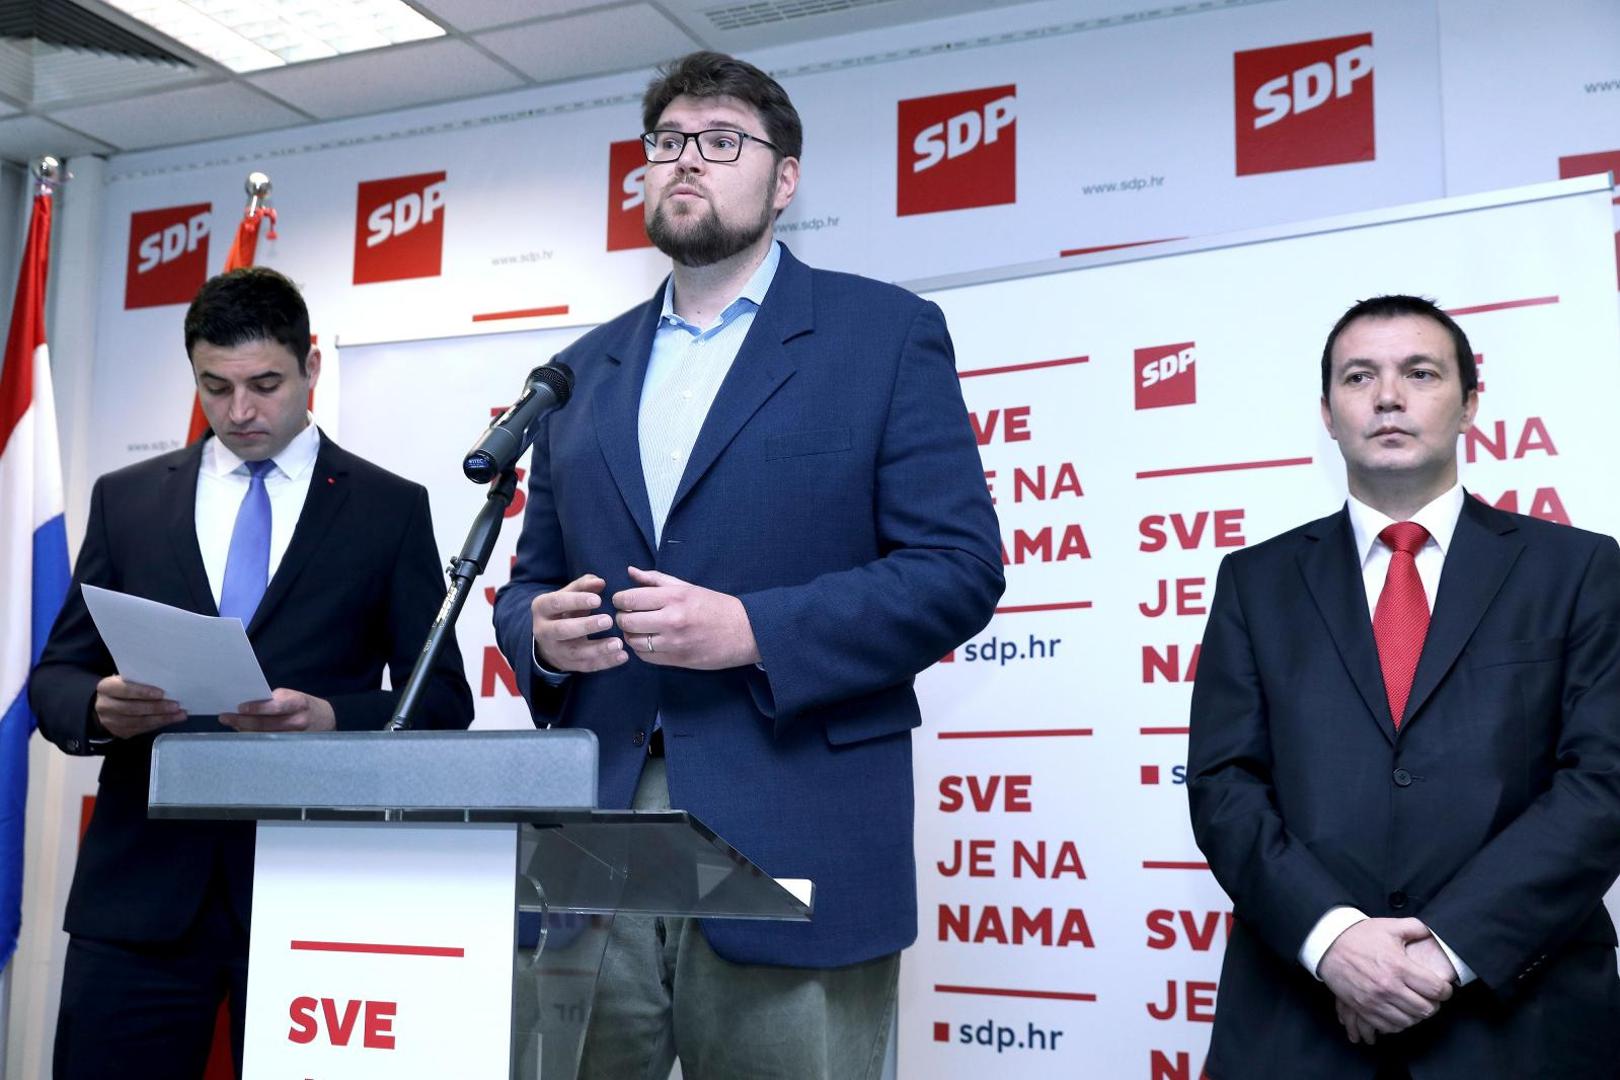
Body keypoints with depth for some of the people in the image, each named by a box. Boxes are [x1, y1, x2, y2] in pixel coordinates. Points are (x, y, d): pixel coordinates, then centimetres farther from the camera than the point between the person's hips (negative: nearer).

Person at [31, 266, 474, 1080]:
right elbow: (57, 676, 12)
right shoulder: (125, 499, 12)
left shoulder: (391, 509, 5)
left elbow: (442, 701, 3)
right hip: (140, 889, 2)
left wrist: (332, 719, -16)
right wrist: (98, 707, -11)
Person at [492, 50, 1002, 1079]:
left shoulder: (887, 332, 2)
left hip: (791, 847, -4)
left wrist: (753, 630, -17)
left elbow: (958, 568, -6)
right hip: (589, 852, 4)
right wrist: (540, 630, -3)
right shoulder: (588, 367, 17)